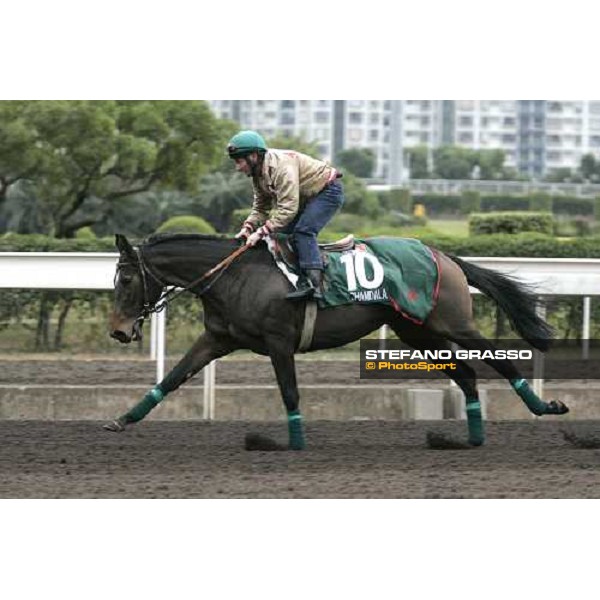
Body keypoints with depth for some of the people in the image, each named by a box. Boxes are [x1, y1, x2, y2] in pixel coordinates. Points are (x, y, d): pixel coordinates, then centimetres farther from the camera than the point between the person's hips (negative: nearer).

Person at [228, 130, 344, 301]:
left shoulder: (282, 166, -33)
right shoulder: (258, 174, 0)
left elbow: (288, 208, -37)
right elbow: (260, 208, 6)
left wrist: (261, 232, -36)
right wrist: (248, 227, -14)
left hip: (328, 192, -10)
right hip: (307, 197, 10)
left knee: (302, 231, -26)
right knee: (282, 233, 4)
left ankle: (314, 283, -34)